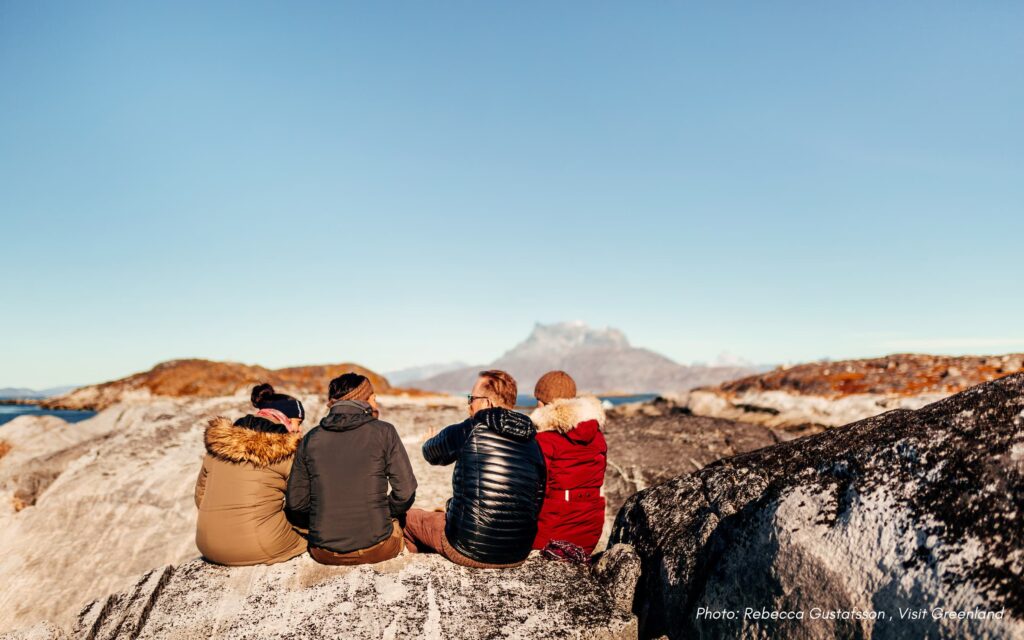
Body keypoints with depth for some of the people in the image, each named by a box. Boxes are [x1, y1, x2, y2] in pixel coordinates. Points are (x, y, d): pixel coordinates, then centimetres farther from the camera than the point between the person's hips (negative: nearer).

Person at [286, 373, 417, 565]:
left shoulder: (311, 438, 2)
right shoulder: (383, 432, -7)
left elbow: (295, 501, 3)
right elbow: (406, 491, -9)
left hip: (324, 553, 3)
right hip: (376, 550, -3)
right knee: (400, 518, 28)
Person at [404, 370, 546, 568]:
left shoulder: (468, 432, -13)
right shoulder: (533, 444, 1)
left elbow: (431, 453, 9)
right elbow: (536, 506, 8)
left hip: (468, 551, -5)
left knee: (407, 516, 19)